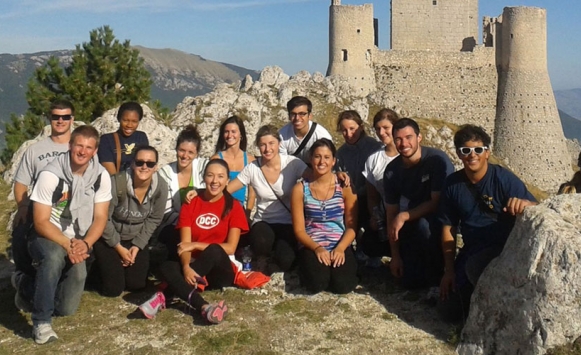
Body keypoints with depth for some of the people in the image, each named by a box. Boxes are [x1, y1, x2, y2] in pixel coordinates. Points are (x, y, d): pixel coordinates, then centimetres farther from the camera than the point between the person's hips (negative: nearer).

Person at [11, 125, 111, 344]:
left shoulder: (101, 176, -8)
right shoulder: (50, 175, -19)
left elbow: (100, 218, -7)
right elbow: (41, 222, -18)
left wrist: (85, 244, -25)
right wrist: (67, 244, -30)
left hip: (78, 243, 4)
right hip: (46, 237, -4)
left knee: (66, 309, -1)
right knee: (55, 256, -41)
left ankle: (27, 285, 29)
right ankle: (41, 322, -25)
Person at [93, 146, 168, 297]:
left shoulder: (161, 187, -17)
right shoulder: (117, 183, -29)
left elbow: (154, 219, -4)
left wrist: (138, 245, -9)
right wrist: (119, 247, -14)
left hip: (136, 239, 4)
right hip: (109, 238, -3)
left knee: (136, 284, 1)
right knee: (113, 289, -7)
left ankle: (123, 266, 32)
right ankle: (104, 267, 26)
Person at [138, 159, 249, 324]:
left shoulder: (234, 206, -2)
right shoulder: (190, 203, 2)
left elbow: (230, 248, -8)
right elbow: (185, 244, -6)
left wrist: (196, 245, -16)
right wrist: (186, 266, -27)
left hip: (220, 271, -1)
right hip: (194, 268, 2)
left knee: (214, 251, -35)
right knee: (167, 267, -30)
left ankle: (164, 296, -30)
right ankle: (204, 307, -48)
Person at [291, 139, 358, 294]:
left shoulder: (345, 186, 0)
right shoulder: (300, 189, -1)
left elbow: (352, 226, -1)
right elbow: (299, 230, -2)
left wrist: (340, 248, -18)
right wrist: (317, 248, -19)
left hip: (340, 246, 0)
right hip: (311, 246, 0)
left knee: (343, 285, -25)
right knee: (317, 284, -27)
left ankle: (334, 267, 9)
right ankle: (311, 268, 8)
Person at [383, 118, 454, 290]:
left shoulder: (438, 160, -22)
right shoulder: (392, 170, -7)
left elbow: (438, 203, -22)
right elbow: (391, 213, -3)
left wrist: (404, 216, -28)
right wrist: (395, 256, -3)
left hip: (438, 220, -4)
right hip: (411, 226, 4)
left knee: (424, 224, -38)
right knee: (410, 281, -2)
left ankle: (438, 280, -18)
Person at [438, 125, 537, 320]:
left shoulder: (503, 178, -17)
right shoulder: (452, 183, -4)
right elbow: (448, 228, 2)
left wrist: (525, 204, -47)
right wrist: (449, 270, -1)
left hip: (502, 249, -5)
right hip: (470, 251, 5)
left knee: (475, 266, -37)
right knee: (449, 310, 4)